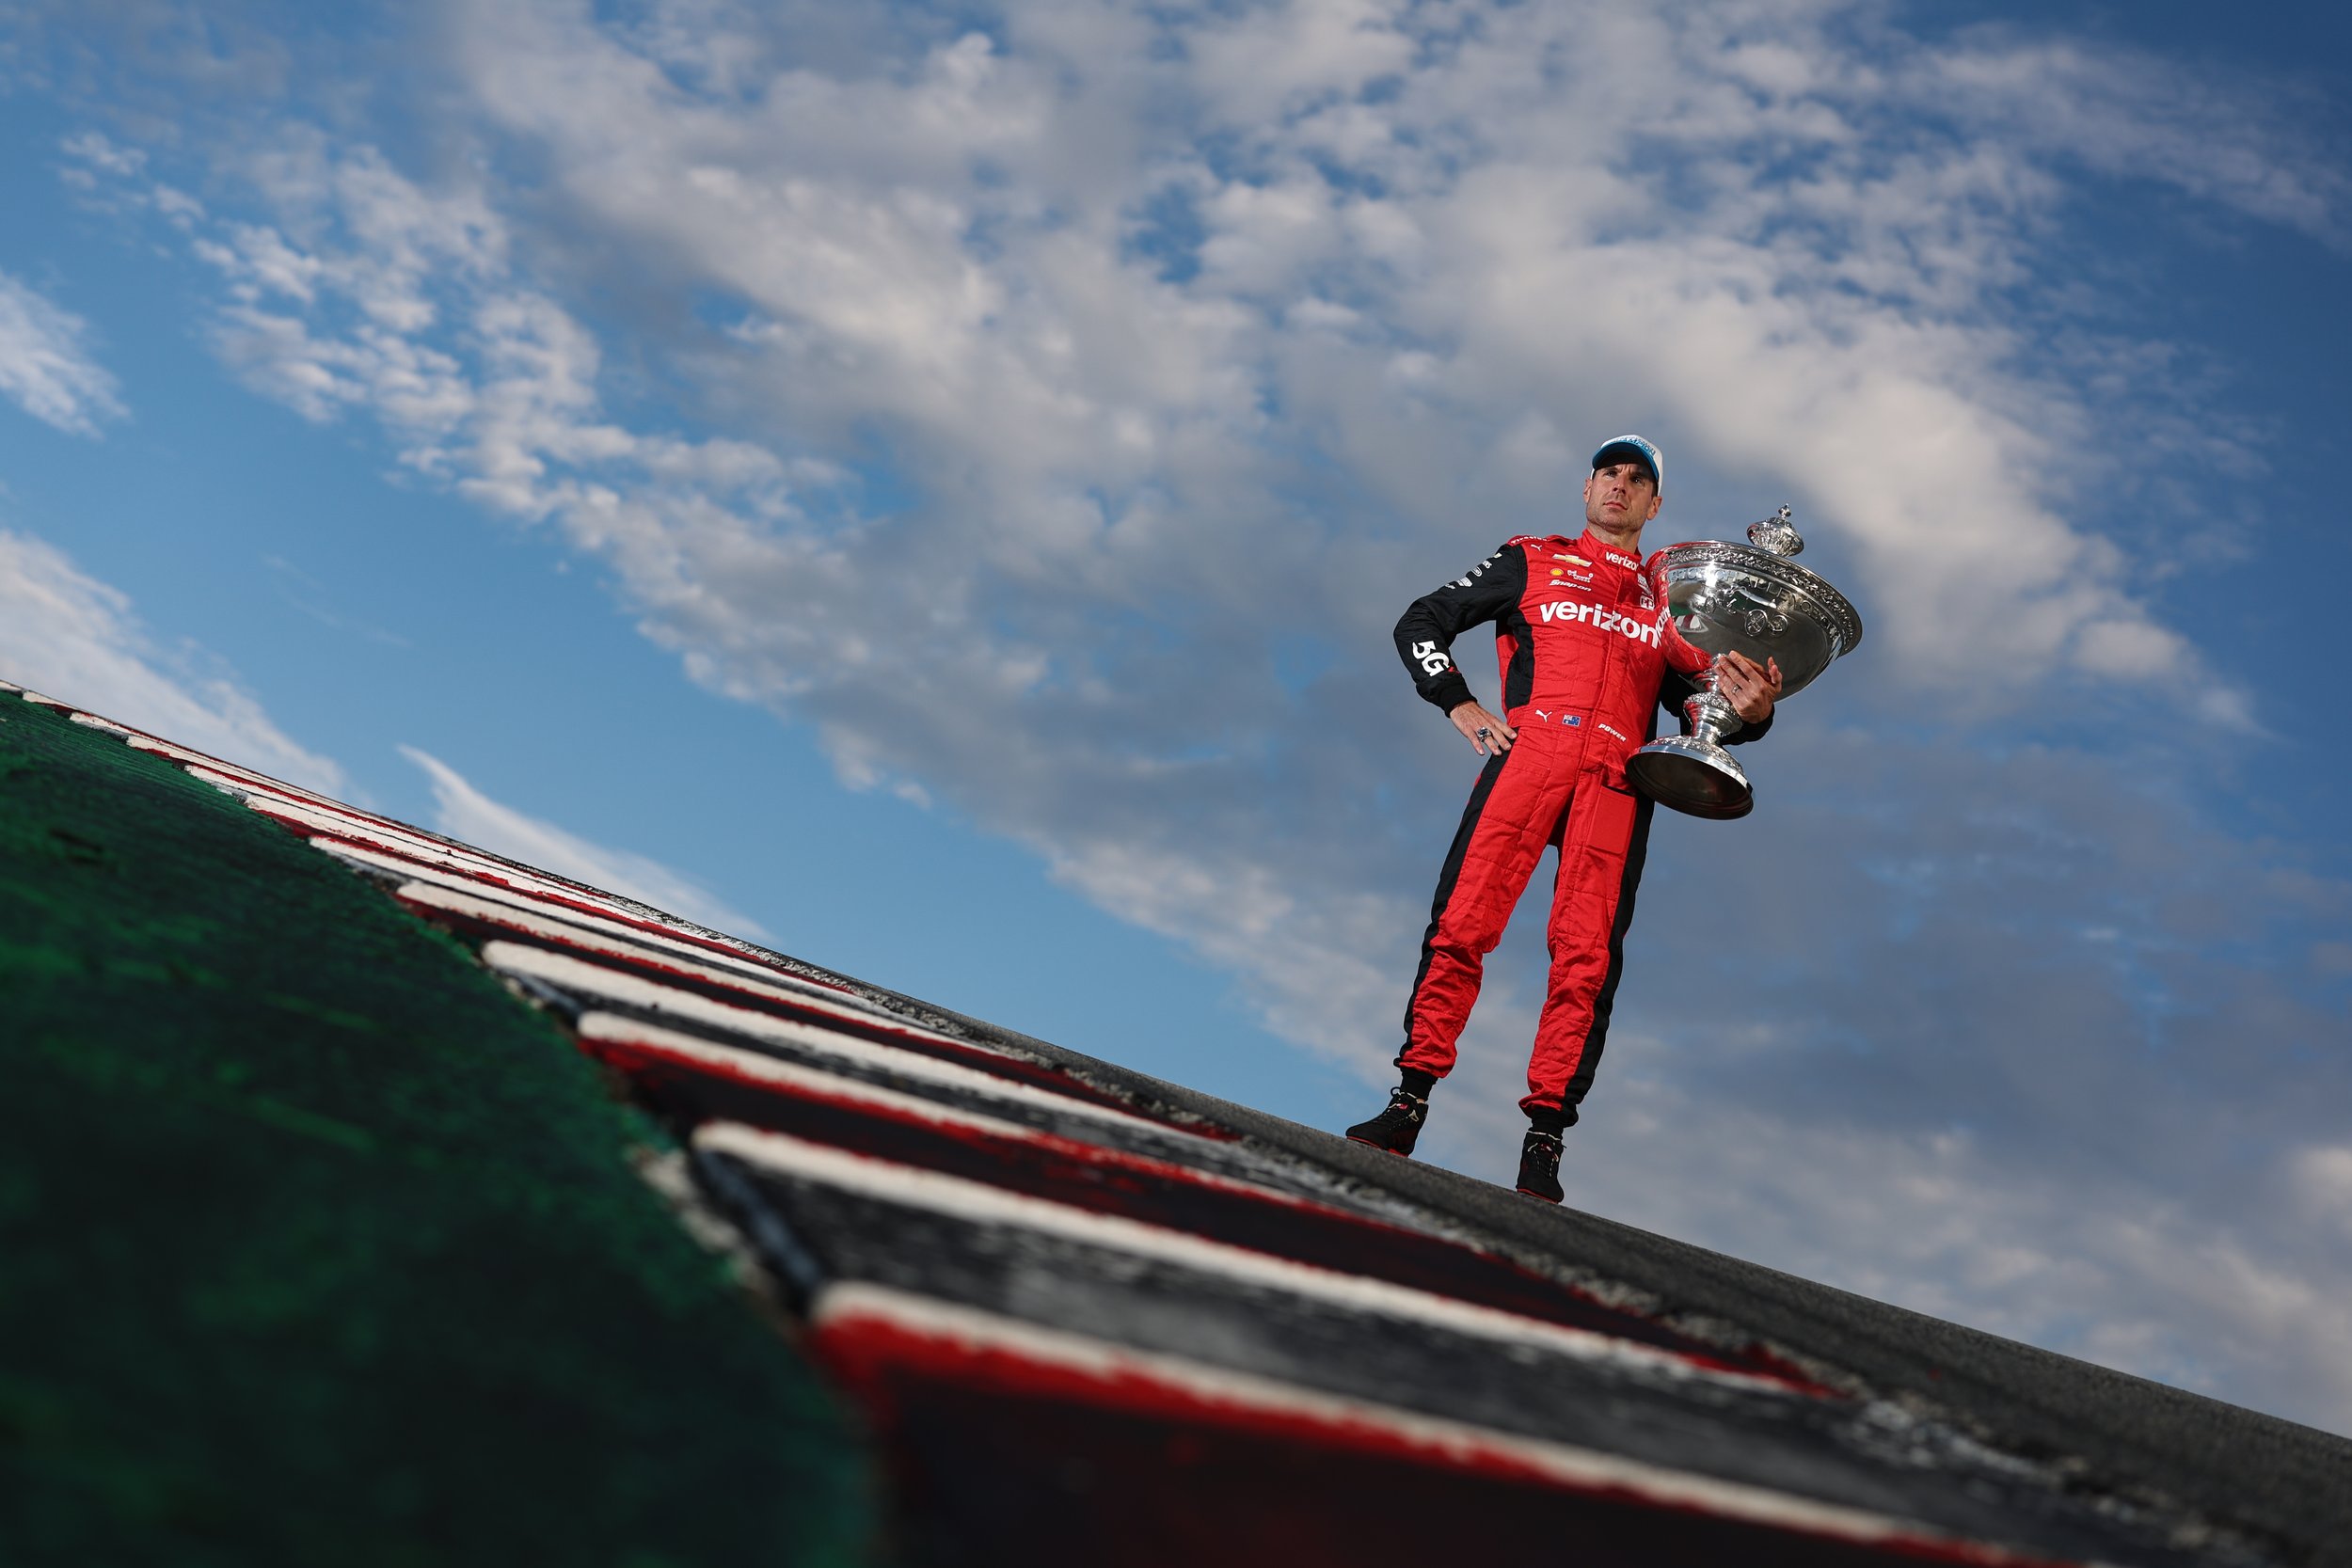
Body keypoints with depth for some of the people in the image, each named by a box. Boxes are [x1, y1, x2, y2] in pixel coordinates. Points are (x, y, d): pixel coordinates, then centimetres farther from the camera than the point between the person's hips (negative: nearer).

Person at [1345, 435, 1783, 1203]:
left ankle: (1544, 1142, -12)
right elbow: (1421, 622, 20)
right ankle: (1409, 1103, -13)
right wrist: (1459, 705, 5)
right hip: (1529, 751, -1)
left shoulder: (1672, 597, 28)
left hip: (1619, 778, 1)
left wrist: (1748, 714, -1)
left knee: (1587, 956, -12)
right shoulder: (1531, 562, 24)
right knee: (1462, 919, -16)